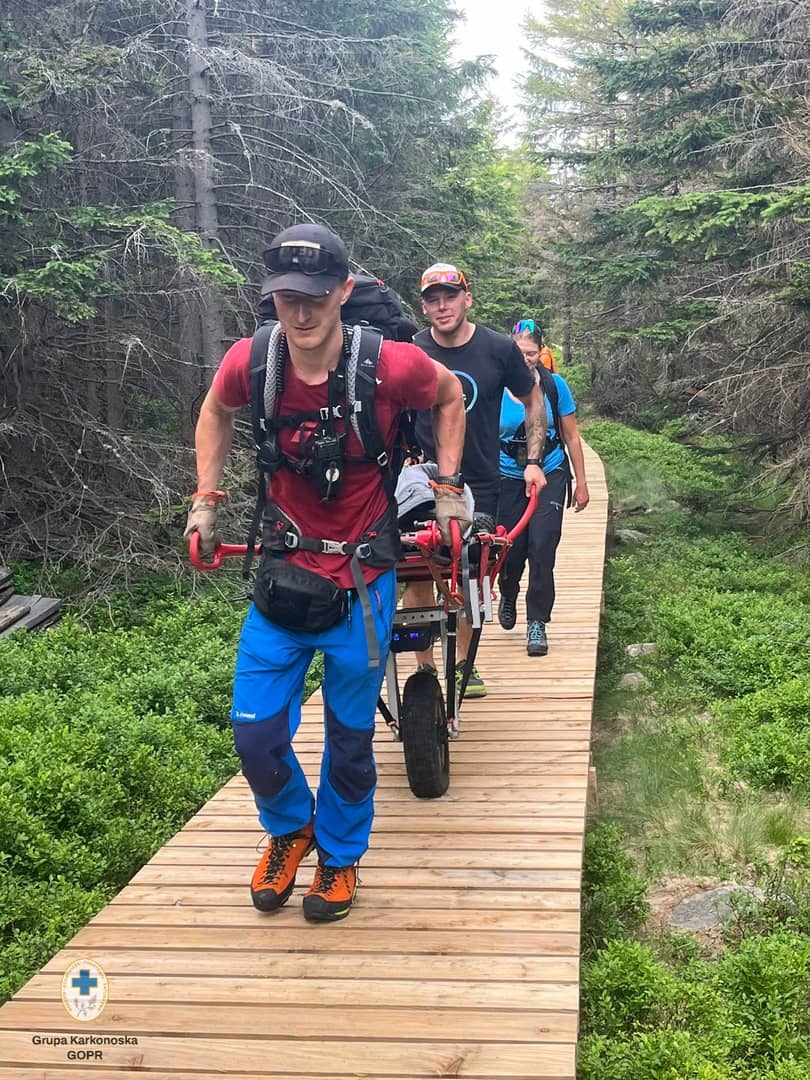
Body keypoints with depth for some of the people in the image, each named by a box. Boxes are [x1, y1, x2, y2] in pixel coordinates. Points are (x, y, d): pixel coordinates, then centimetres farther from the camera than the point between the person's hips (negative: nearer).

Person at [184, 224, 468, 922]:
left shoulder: (391, 365, -19)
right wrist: (205, 501, 9)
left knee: (350, 739, 10)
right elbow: (216, 412, 13)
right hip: (284, 575, 2)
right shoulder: (251, 362, -12)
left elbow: (450, 396, 4)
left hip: (361, 582, -2)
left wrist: (447, 489, 3)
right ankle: (290, 830, 34)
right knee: (255, 735, 1)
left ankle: (340, 856, 37)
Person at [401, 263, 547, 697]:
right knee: (417, 576, -5)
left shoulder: (499, 349, -7)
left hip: (478, 483, 1)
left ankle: (463, 662, 24)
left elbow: (533, 401, 6)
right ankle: (424, 666, 9)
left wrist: (533, 461, 0)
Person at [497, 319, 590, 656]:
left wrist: (581, 483, 4)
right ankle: (507, 597, 39)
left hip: (550, 475, 0)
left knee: (542, 549, -10)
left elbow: (571, 437, 2)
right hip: (508, 479, 0)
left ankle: (537, 623, 3)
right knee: (511, 549, 4)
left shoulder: (554, 385, -8)